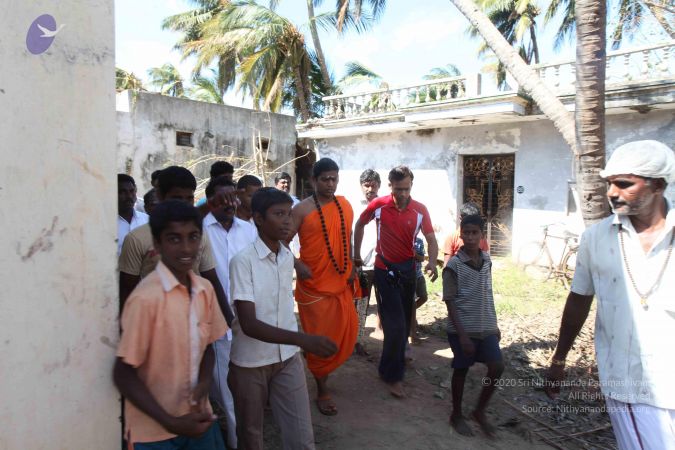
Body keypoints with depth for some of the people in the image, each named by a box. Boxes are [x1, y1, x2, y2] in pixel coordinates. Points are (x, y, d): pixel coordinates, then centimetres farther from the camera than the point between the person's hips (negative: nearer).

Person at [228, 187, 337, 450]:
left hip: (288, 358, 4)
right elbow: (249, 324, -25)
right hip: (250, 361, -4)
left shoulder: (288, 258, 1)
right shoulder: (243, 261, -19)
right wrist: (303, 339, -34)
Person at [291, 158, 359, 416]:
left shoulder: (345, 205, 6)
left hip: (342, 283, 5)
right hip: (314, 285, -5)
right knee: (319, 337, 4)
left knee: (347, 332, 11)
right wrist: (297, 264, -21)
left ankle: (322, 370, 40)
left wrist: (351, 267, 5)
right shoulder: (302, 209, -9)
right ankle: (322, 391, 22)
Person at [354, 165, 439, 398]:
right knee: (395, 324, -7)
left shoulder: (420, 210, -7)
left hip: (408, 271, 3)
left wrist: (432, 262, -31)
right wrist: (356, 254, 8)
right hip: (385, 271, -3)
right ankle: (393, 375, 9)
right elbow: (360, 224, 6)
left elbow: (431, 239, -11)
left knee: (404, 322, 16)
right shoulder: (378, 205, -10)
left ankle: (397, 358, 40)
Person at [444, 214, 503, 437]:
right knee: (461, 370, 8)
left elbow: (488, 295, 14)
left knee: (497, 367, 0)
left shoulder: (487, 260, 4)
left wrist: (494, 324, 15)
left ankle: (480, 411, 21)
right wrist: (462, 334, -18)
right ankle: (457, 415, 29)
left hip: (486, 327, 5)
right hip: (463, 329, -5)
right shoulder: (453, 265, -14)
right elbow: (450, 302, -14)